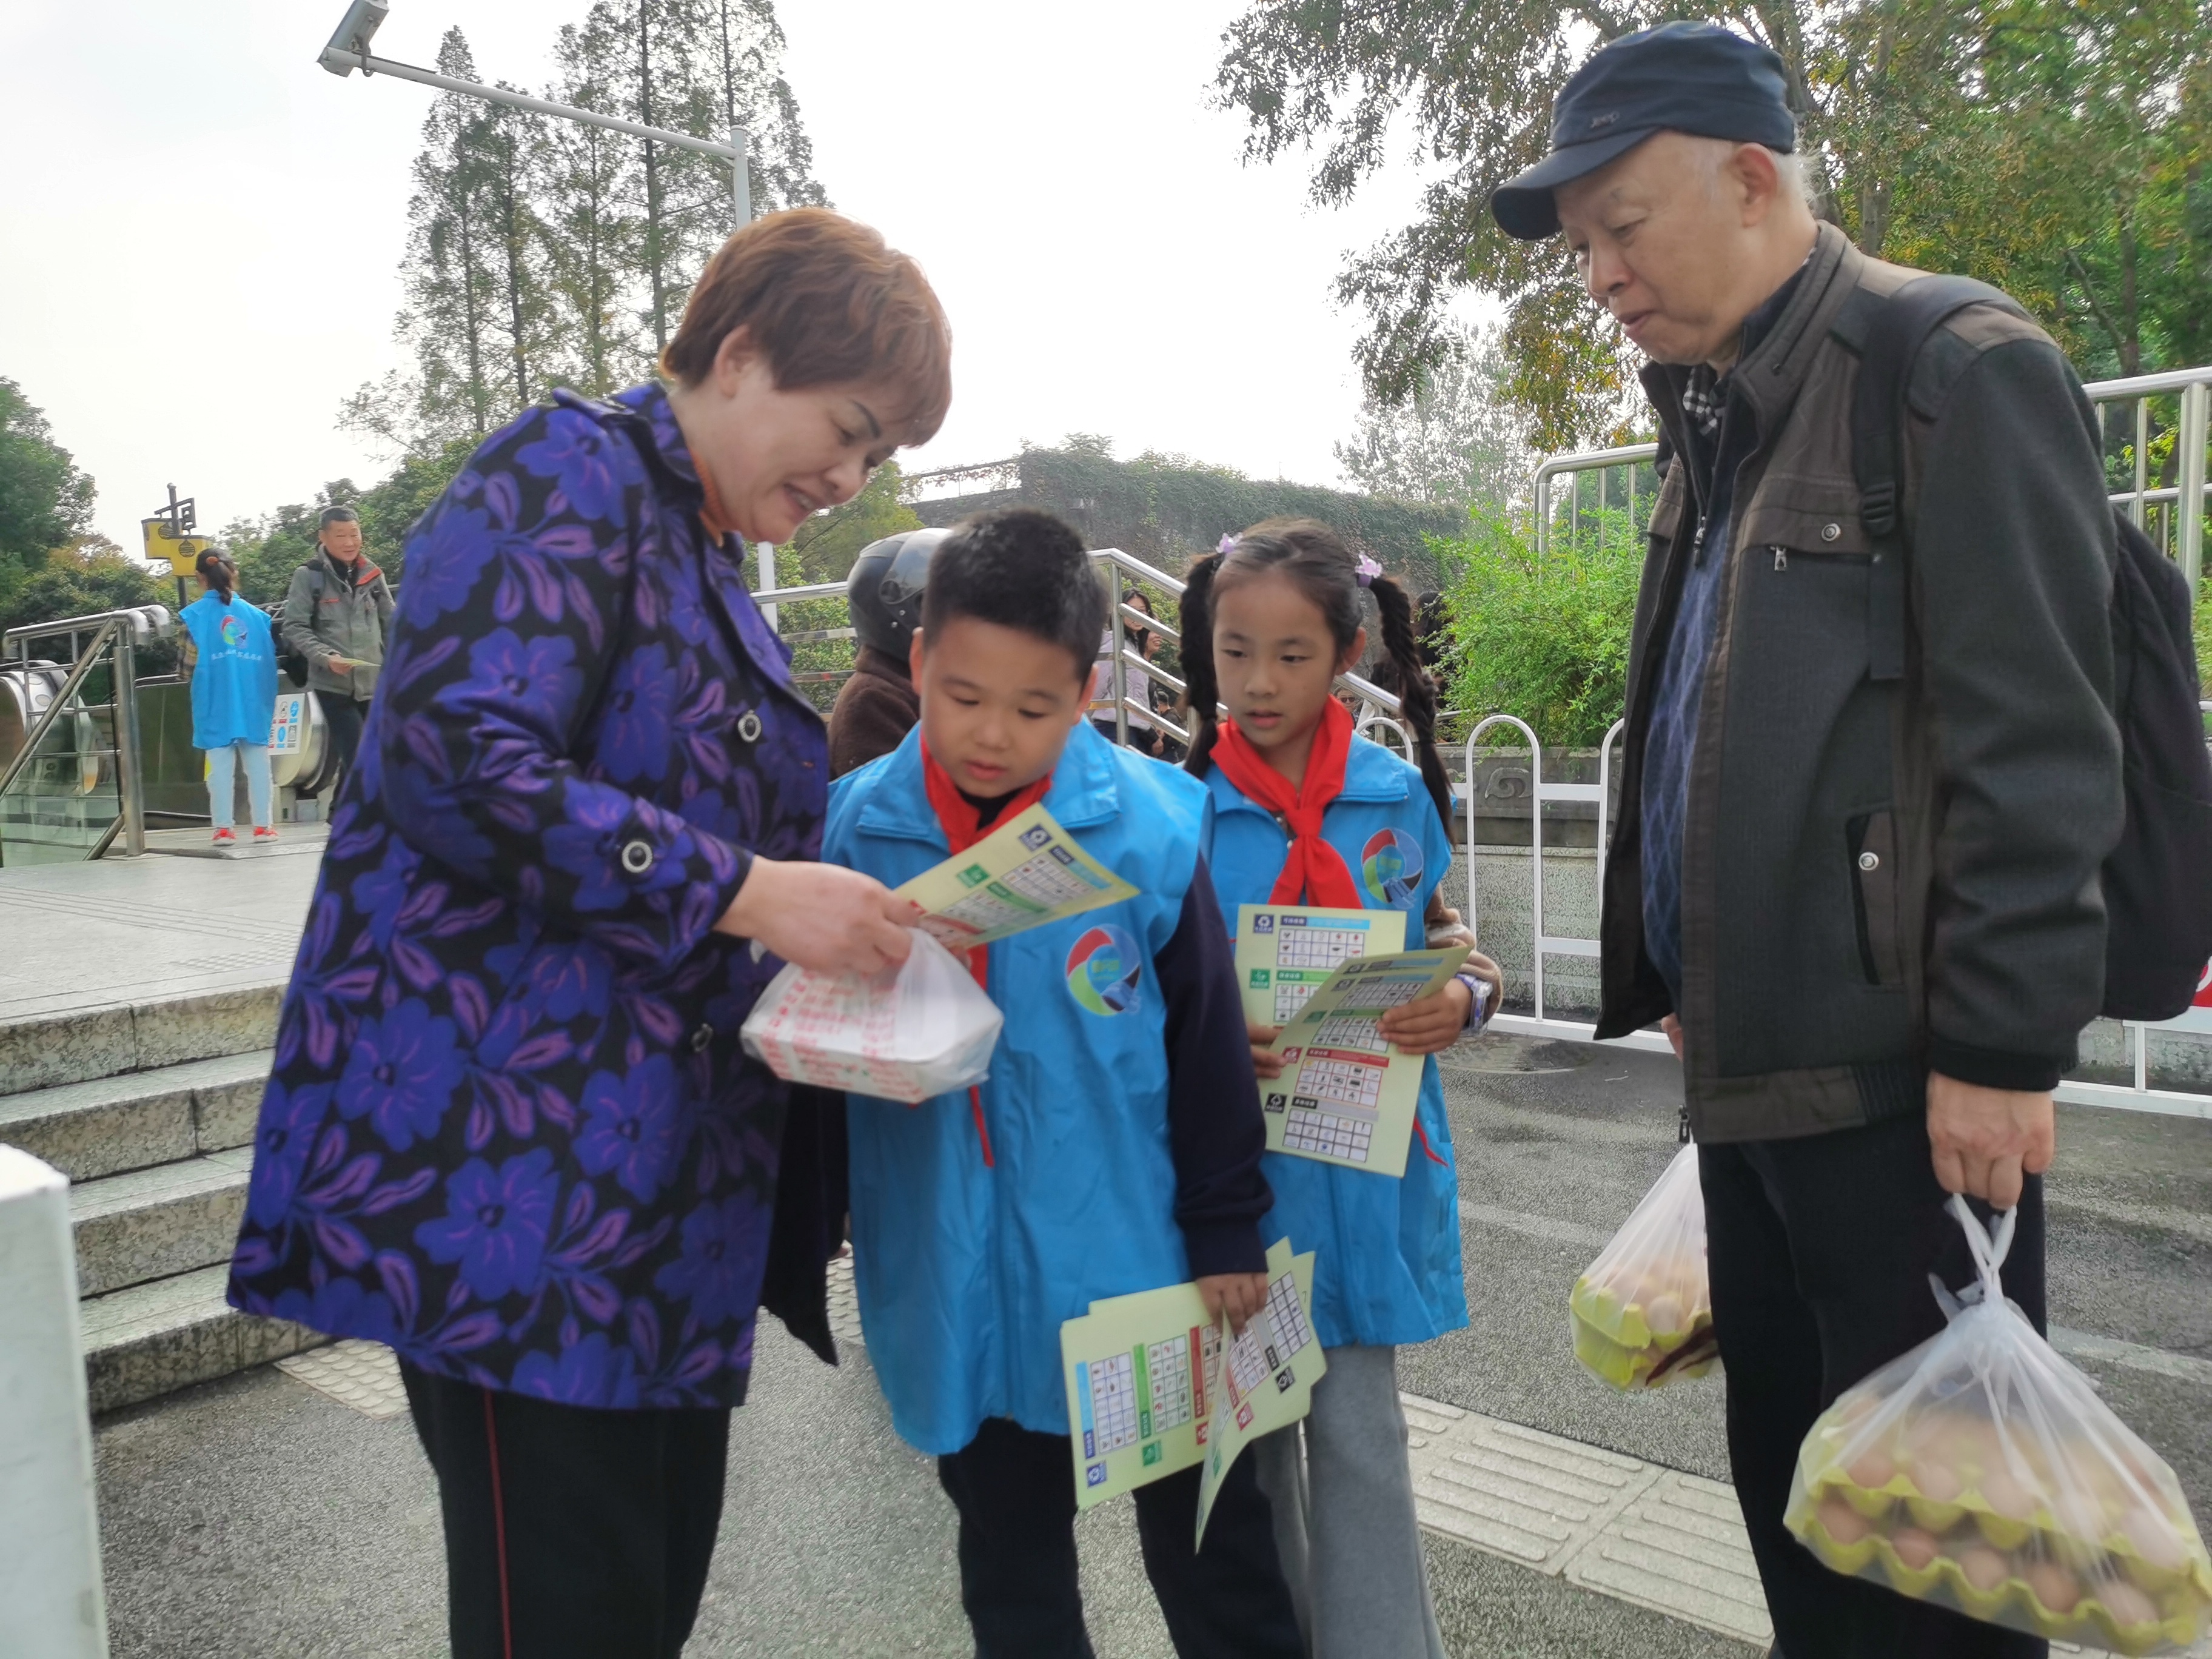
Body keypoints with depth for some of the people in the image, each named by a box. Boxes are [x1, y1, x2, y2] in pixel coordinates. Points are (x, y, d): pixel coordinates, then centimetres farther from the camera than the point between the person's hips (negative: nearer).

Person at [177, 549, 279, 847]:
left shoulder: (196, 614, -3)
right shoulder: (256, 614, 6)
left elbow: (191, 664, -5)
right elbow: (270, 661, 7)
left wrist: (189, 675, 17)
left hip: (216, 705, -2)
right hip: (253, 702, 2)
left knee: (222, 766, 2)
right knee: (257, 764, 6)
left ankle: (224, 828, 2)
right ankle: (263, 826, 7)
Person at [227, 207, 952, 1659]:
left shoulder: (716, 570, 20)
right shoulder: (569, 479, -8)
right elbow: (458, 762, -22)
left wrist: (831, 936, 10)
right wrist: (743, 891, -22)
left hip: (660, 1186, 9)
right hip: (513, 1178, -9)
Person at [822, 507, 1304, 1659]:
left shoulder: (1150, 825, -12)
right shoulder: (857, 826, -8)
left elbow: (1209, 1046, -3)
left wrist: (1227, 1232, 1)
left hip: (1138, 1257, -1)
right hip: (958, 1281, 2)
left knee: (1211, 1542, 17)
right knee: (1011, 1563, 22)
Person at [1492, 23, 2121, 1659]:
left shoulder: (1960, 373, -9)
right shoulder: (1721, 424, 16)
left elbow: (2033, 746, -16)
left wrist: (2001, 1045, -17)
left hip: (1896, 1065, -8)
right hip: (1754, 1059, 8)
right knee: (1788, 1477, 18)